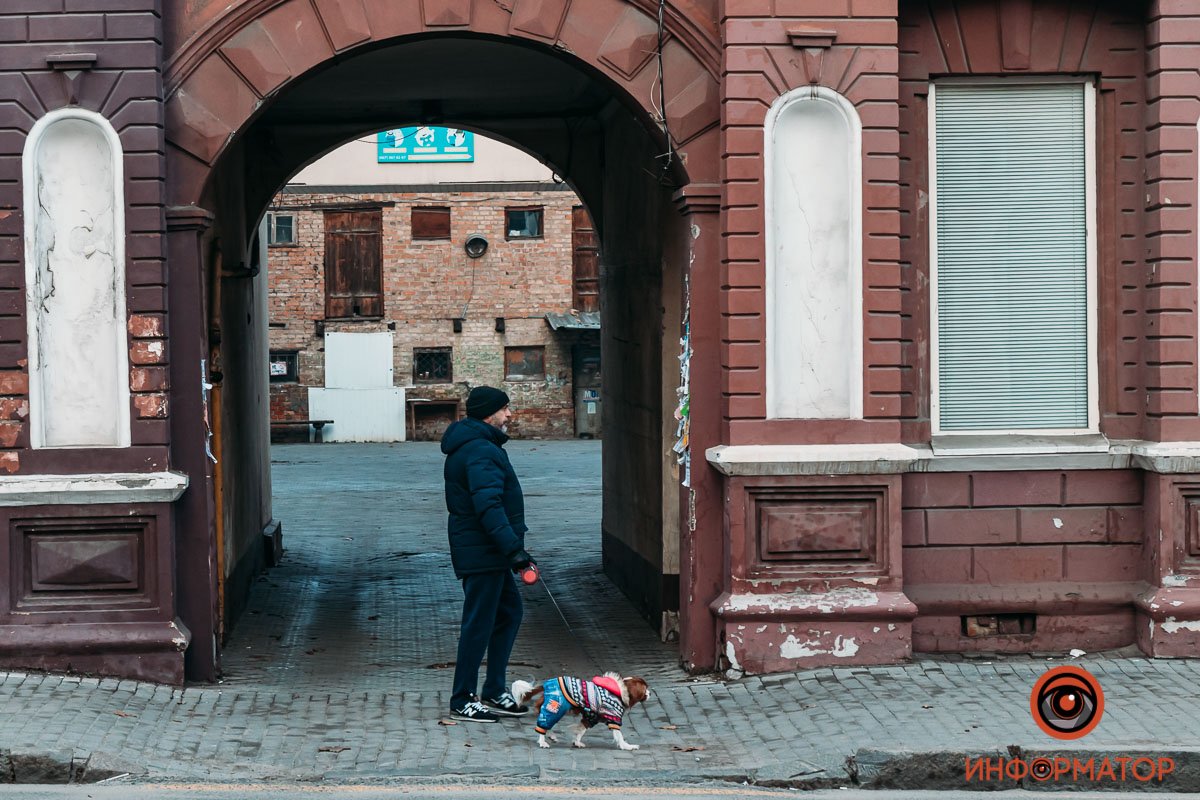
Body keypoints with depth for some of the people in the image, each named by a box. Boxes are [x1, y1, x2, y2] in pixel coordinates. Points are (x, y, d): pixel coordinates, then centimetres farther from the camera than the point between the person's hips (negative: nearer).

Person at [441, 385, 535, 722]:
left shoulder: (472, 447, 16)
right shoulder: (480, 452, -19)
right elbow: (489, 506, -28)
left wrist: (511, 545, 24)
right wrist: (513, 548, -32)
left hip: (488, 553, 11)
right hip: (481, 553, -11)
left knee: (509, 611, 17)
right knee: (479, 624, -4)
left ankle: (495, 693, 22)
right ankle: (462, 701, 5)